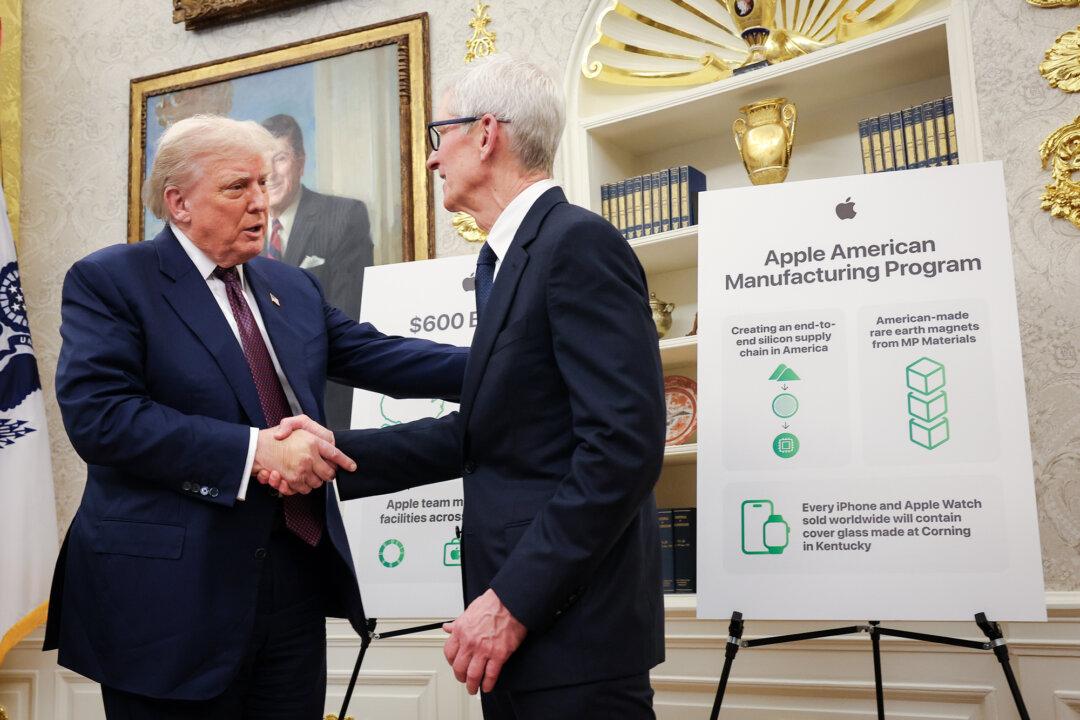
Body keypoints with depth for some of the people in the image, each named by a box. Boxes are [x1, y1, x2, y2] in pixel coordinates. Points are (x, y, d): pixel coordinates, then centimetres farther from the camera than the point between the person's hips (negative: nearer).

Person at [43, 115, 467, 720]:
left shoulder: (293, 286, 14)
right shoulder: (108, 281, -5)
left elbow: (377, 356, 12)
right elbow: (98, 414, -18)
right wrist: (253, 449, -23)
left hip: (298, 575, 6)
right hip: (173, 590, -5)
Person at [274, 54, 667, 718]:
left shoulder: (579, 242, -14)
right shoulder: (507, 259, 14)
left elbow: (624, 446, -22)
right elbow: (476, 435, 12)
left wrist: (514, 602, -20)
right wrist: (338, 453, 3)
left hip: (572, 625, -8)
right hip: (520, 616, 9)